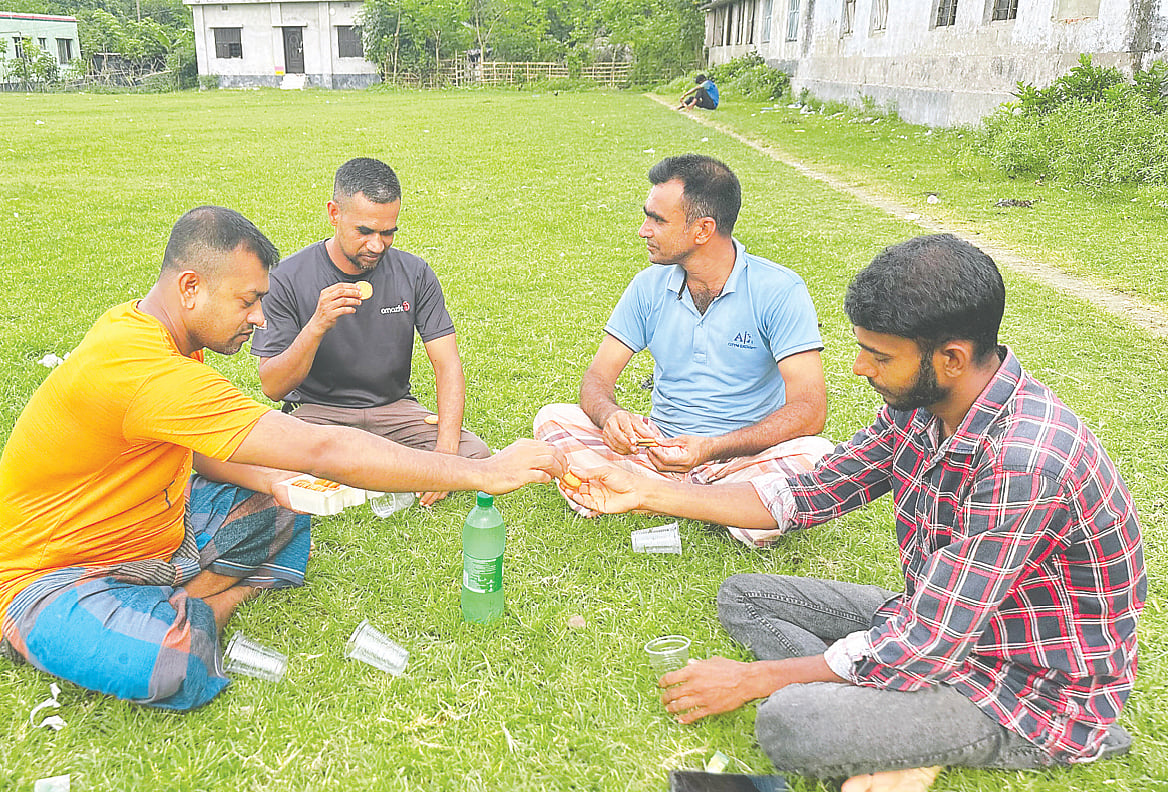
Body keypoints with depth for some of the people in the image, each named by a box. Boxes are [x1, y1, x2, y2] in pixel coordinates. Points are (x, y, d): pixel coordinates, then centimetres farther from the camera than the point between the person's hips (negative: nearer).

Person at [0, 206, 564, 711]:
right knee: (174, 663, -36)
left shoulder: (141, 326, -1)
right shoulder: (138, 367, -34)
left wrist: (270, 480, -9)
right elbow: (322, 449, -37)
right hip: (47, 573, -9)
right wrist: (481, 472, -34)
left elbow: (197, 450, 12)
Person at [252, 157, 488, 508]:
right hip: (317, 410, -2)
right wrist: (317, 326, -30)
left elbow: (448, 367, -7)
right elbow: (272, 387, -12)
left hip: (393, 407, 2)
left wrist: (445, 450, -23)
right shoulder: (288, 278, -10)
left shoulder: (414, 274, -4)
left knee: (475, 456, -22)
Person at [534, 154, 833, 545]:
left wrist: (711, 447, -31)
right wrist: (611, 416, -25)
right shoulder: (650, 286, 1)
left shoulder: (780, 290, -12)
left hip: (742, 455, -3)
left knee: (814, 455, -34)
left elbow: (809, 410, -18)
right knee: (553, 419, -15)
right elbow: (597, 378, 1)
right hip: (659, 447, 4)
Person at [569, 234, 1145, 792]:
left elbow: (920, 649, -30)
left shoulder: (1025, 462, -34)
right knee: (742, 597, 5)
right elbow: (811, 495, 3)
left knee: (788, 724, -31)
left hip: (1030, 688, -9)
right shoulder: (918, 404, -6)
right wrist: (649, 494, -2)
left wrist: (752, 678, -19)